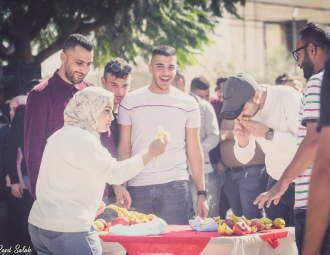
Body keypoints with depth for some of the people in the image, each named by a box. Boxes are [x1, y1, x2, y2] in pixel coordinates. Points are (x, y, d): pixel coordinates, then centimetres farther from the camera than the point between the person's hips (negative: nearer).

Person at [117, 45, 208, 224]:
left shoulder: (188, 104, 7)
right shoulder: (130, 101, 6)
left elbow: (194, 150, 9)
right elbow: (124, 147, 7)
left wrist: (202, 193, 3)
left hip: (175, 187, 0)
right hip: (138, 187, 0)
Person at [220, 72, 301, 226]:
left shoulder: (287, 97, -17)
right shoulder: (244, 110, 1)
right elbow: (244, 159, 7)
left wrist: (268, 133, -25)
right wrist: (242, 141, -14)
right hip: (276, 183, 6)